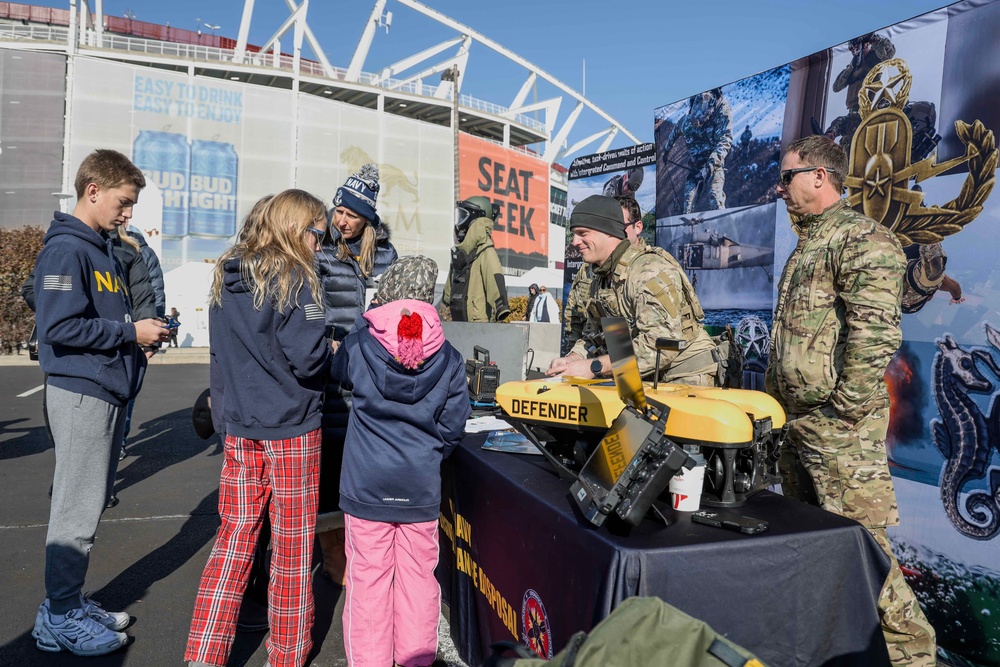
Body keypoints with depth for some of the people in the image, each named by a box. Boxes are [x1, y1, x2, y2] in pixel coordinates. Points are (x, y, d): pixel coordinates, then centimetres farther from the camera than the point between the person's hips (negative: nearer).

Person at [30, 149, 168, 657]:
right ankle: (59, 619, 14)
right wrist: (130, 332, -16)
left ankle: (71, 601, 29)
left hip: (107, 394, 9)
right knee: (77, 510, 0)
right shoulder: (66, 249, -13)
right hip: (80, 395, -9)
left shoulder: (102, 249, 15)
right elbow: (59, 327, -22)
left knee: (89, 505, 16)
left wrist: (145, 328, 5)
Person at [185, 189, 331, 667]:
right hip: (291, 429, -6)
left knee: (234, 536, 14)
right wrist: (332, 353, 0)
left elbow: (220, 351, 14)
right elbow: (308, 357, -21)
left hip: (238, 426, 6)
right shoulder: (293, 278, -15)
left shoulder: (225, 275, 7)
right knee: (293, 544, 9)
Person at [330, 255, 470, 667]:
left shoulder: (359, 344, -6)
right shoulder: (447, 357, -4)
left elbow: (338, 373, 17)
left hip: (367, 483, -1)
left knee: (369, 576, 10)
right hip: (421, 487, 1)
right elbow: (452, 425, -1)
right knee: (418, 577, 13)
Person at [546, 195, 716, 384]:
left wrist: (593, 367, -27)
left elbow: (661, 343, -28)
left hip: (686, 374, -7)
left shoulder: (650, 270, -19)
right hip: (648, 377, 7)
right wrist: (572, 359, -9)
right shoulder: (600, 279, 10)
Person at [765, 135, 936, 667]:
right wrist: (775, 395, 19)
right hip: (795, 422, 10)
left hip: (839, 426, -10)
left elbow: (877, 333, -22)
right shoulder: (807, 245, 19)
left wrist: (841, 409, -20)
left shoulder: (862, 238, -12)